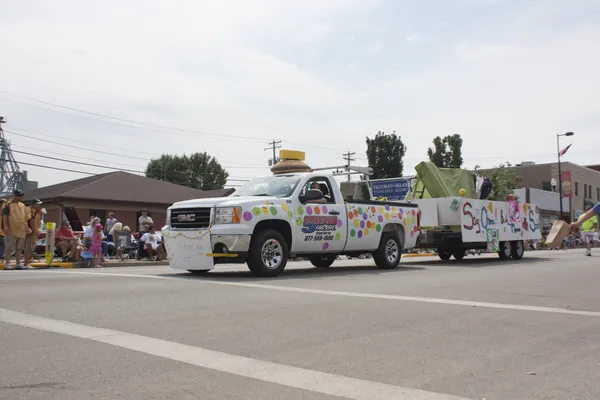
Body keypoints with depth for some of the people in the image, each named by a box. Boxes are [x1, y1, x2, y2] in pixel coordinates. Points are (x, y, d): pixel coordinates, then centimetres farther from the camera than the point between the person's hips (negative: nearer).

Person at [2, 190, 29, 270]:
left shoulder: (23, 206, 17)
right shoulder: (8, 205, -3)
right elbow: (5, 216, -9)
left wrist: (26, 227, 17)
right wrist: (5, 226, -17)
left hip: (21, 231, 7)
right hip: (11, 231, -7)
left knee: (19, 248, 9)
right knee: (9, 248, -4)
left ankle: (18, 263, 16)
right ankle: (7, 264, 1)